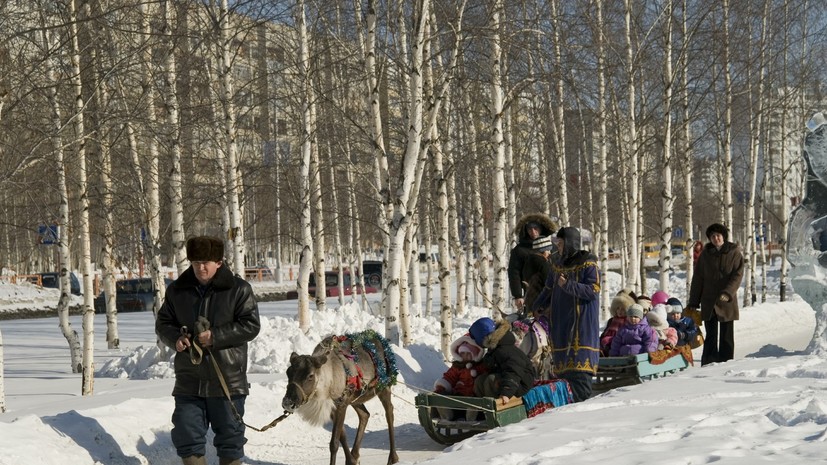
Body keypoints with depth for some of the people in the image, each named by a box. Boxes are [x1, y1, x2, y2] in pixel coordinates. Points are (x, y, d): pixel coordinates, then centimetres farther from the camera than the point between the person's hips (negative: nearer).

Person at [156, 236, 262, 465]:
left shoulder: (238, 289, -5)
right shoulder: (177, 290, 6)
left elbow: (251, 325, -9)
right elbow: (163, 323, 12)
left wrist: (215, 337, -18)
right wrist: (175, 338, -10)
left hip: (226, 380, -3)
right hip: (188, 380, 3)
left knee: (230, 438, 8)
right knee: (187, 437, 5)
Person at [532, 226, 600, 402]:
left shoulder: (588, 264, -6)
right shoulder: (557, 264, 14)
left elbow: (593, 290, -15)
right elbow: (549, 290, 24)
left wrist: (568, 286, -21)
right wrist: (536, 308, 18)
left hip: (582, 322, -7)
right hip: (560, 321, 7)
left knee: (579, 366, -13)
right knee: (562, 365, 5)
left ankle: (583, 401, -11)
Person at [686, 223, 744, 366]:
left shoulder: (734, 252, 0)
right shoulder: (705, 254, 6)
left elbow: (738, 275, -8)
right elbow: (698, 279, 7)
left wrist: (728, 292, -23)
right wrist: (693, 302, 4)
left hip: (727, 302, -1)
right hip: (709, 302, 1)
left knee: (726, 336, 5)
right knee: (711, 336, 1)